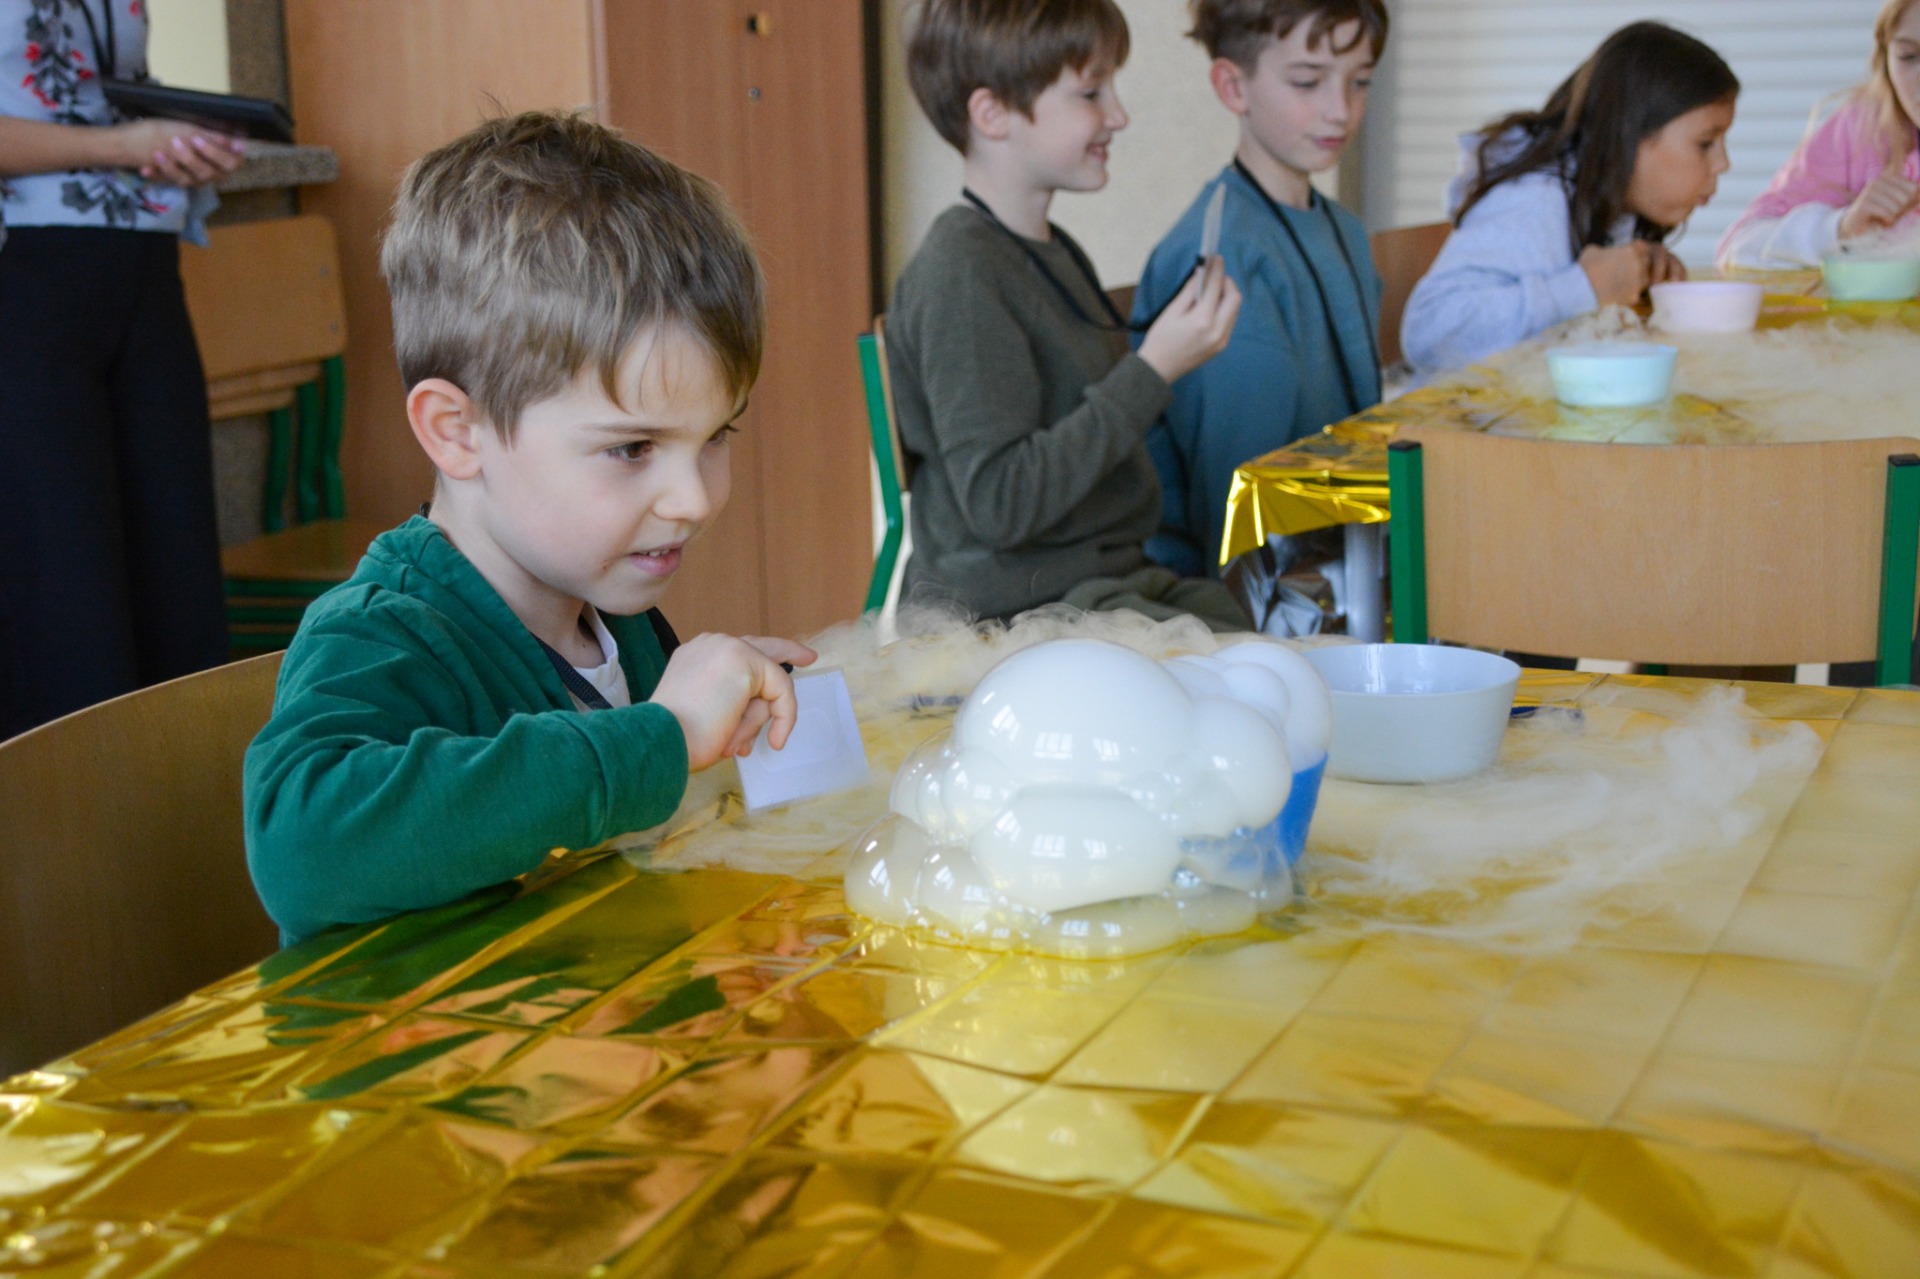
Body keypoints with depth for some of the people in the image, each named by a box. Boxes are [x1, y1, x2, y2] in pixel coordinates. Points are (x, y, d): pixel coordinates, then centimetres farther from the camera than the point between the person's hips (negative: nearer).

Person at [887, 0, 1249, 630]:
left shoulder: (1059, 254, 15)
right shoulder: (958, 274, -13)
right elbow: (1000, 503, -21)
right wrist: (1152, 370, -18)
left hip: (1117, 577, 9)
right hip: (1009, 617, -9)